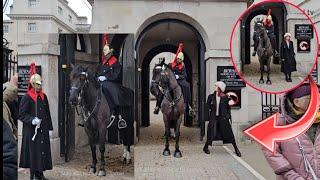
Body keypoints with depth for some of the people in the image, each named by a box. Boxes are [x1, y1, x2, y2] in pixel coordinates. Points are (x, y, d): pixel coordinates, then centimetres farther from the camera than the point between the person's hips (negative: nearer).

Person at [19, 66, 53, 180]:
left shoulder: (44, 97, 9)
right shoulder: (27, 98, -9)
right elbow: (21, 114, -10)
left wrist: (50, 128, 12)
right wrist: (32, 120, -25)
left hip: (43, 130, 6)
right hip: (31, 131, -6)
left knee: (43, 151, 10)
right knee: (33, 152, 2)